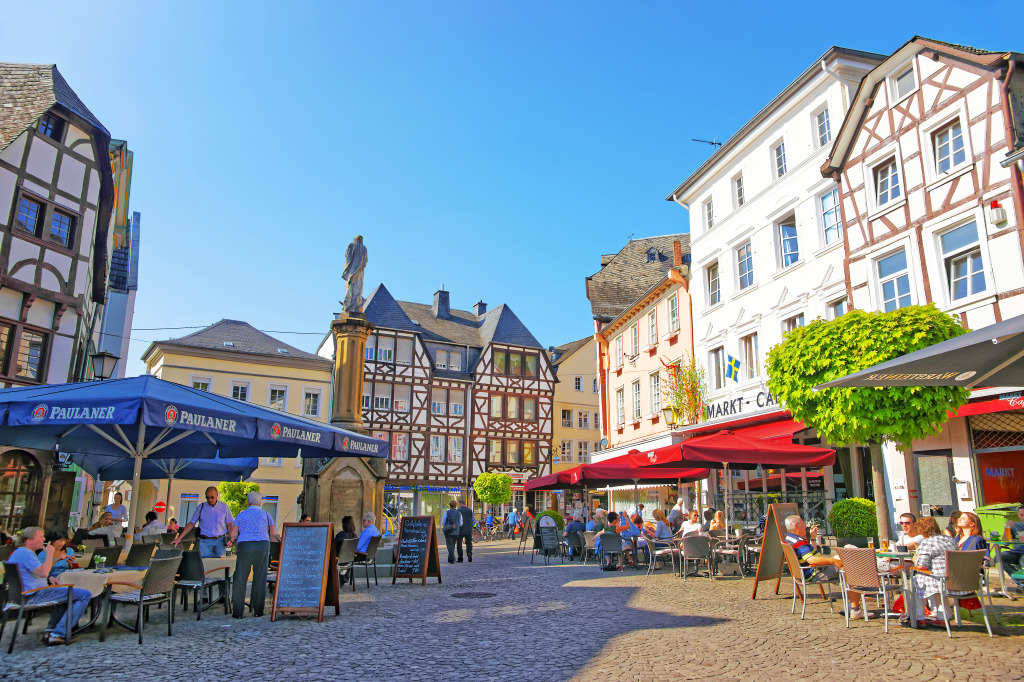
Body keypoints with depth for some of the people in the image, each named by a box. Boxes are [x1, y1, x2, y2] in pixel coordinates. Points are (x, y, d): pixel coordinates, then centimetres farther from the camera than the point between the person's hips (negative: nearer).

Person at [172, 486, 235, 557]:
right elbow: (191, 524, 10)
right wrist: (179, 538, 3)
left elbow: (230, 524, 9)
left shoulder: (224, 507, 7)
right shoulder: (200, 507, 8)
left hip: (220, 541, 0)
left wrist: (231, 539, -4)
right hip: (205, 541, 0)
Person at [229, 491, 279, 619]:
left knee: (240, 579, 5)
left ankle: (238, 611, 3)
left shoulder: (241, 515, 9)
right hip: (262, 546, 0)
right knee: (260, 579, 7)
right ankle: (258, 610, 10)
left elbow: (233, 534, 3)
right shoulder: (266, 515, 9)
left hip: (244, 546, 0)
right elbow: (273, 534, 9)